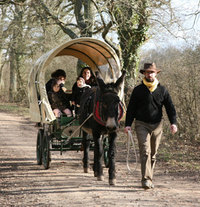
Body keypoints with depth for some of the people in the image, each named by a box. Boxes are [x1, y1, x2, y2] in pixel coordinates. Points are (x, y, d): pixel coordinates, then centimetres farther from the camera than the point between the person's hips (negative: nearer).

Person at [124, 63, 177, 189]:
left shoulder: (162, 90, 7)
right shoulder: (138, 90, 3)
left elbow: (170, 107, 6)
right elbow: (131, 108, 4)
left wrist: (173, 123, -8)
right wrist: (128, 124, -5)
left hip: (157, 125, 3)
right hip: (142, 124, -3)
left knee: (153, 154, 9)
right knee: (145, 151, -16)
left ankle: (149, 180, 20)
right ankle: (146, 180, -22)